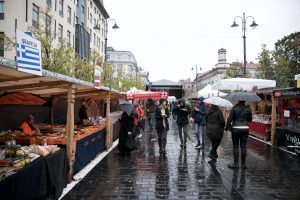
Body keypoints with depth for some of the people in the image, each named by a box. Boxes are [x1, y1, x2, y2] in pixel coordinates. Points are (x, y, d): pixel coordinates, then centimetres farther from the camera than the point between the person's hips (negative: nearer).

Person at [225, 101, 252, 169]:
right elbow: (250, 119, 7)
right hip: (245, 129, 3)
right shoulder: (248, 108, 0)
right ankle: (243, 164, 13)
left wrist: (227, 127, 1)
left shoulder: (234, 108, -7)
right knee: (243, 146, 7)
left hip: (236, 129, -2)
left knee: (235, 146, 4)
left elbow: (230, 119, -9)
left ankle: (236, 164, 8)